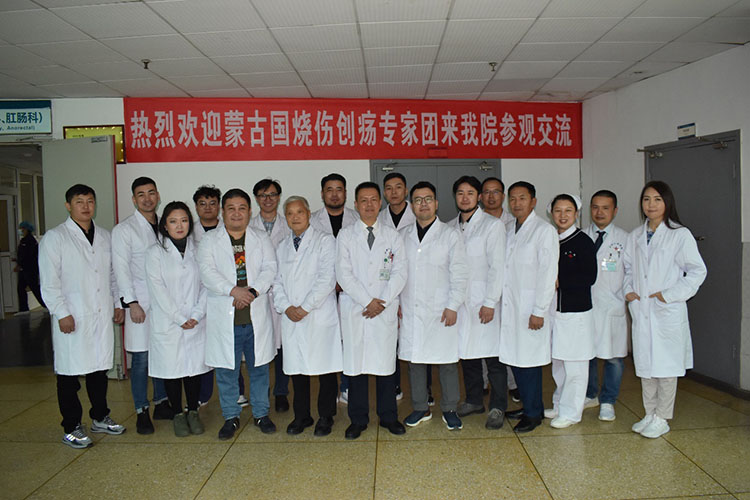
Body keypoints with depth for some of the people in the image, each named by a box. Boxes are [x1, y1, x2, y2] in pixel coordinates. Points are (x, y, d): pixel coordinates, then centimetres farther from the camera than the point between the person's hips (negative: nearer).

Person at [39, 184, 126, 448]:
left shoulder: (105, 236, 13)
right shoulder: (54, 237, -2)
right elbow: (49, 281, -7)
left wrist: (118, 303, 12)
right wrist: (61, 313, -12)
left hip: (102, 315, 5)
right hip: (72, 318, -5)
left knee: (100, 368, 13)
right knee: (70, 373, 3)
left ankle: (100, 417, 28)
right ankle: (72, 428, 16)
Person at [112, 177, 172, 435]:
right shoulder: (124, 229, -2)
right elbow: (121, 268, -6)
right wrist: (131, 303, -12)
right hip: (140, 303, -4)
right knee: (141, 359, 0)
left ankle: (162, 404, 24)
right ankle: (141, 412, 12)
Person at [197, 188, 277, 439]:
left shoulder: (261, 239, 10)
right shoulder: (209, 240, 6)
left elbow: (270, 268, -2)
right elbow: (206, 271, -8)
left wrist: (253, 291, -18)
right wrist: (234, 290, -21)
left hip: (256, 316, 1)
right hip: (224, 317, -1)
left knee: (259, 367, 10)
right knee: (226, 369, 8)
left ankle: (261, 413, 26)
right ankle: (231, 417, 24)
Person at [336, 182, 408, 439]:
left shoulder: (392, 235, 8)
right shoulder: (345, 235, 5)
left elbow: (400, 272, 2)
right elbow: (343, 274, -4)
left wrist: (382, 301, -10)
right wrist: (368, 301, -11)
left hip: (386, 311, 1)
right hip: (354, 311, -1)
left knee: (386, 363, 5)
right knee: (355, 363, 4)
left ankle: (388, 416, 22)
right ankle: (358, 419, 18)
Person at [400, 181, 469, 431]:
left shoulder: (450, 235, 1)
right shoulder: (403, 236, 10)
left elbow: (460, 274, -3)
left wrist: (453, 307, -9)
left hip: (441, 312, -3)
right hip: (410, 312, 3)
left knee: (447, 361, 4)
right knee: (414, 359, 9)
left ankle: (449, 409, 20)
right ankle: (420, 408, 24)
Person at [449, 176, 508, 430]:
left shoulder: (493, 225, -3)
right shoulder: (451, 227, 12)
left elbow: (497, 266, -9)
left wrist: (490, 302, -14)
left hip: (484, 301, -5)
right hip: (459, 301, 5)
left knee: (492, 354, -1)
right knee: (466, 351, 12)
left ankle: (497, 407, 12)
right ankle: (474, 400, 27)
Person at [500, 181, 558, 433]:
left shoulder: (545, 230, -7)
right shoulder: (510, 231, 14)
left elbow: (548, 273, -12)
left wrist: (539, 311, -15)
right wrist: (496, 302, 9)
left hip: (530, 309, -7)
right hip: (510, 307, 7)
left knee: (529, 360, -1)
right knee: (514, 358, 11)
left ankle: (533, 413, 14)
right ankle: (528, 405, 27)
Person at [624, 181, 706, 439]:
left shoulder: (680, 234, -6)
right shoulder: (635, 236, 9)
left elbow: (697, 271, -7)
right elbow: (627, 267, 20)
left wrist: (669, 294, -12)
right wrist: (628, 290, 4)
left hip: (668, 311, -5)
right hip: (641, 310, 5)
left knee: (665, 365, 3)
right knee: (644, 364, 11)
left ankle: (662, 418, 16)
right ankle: (650, 414, 25)